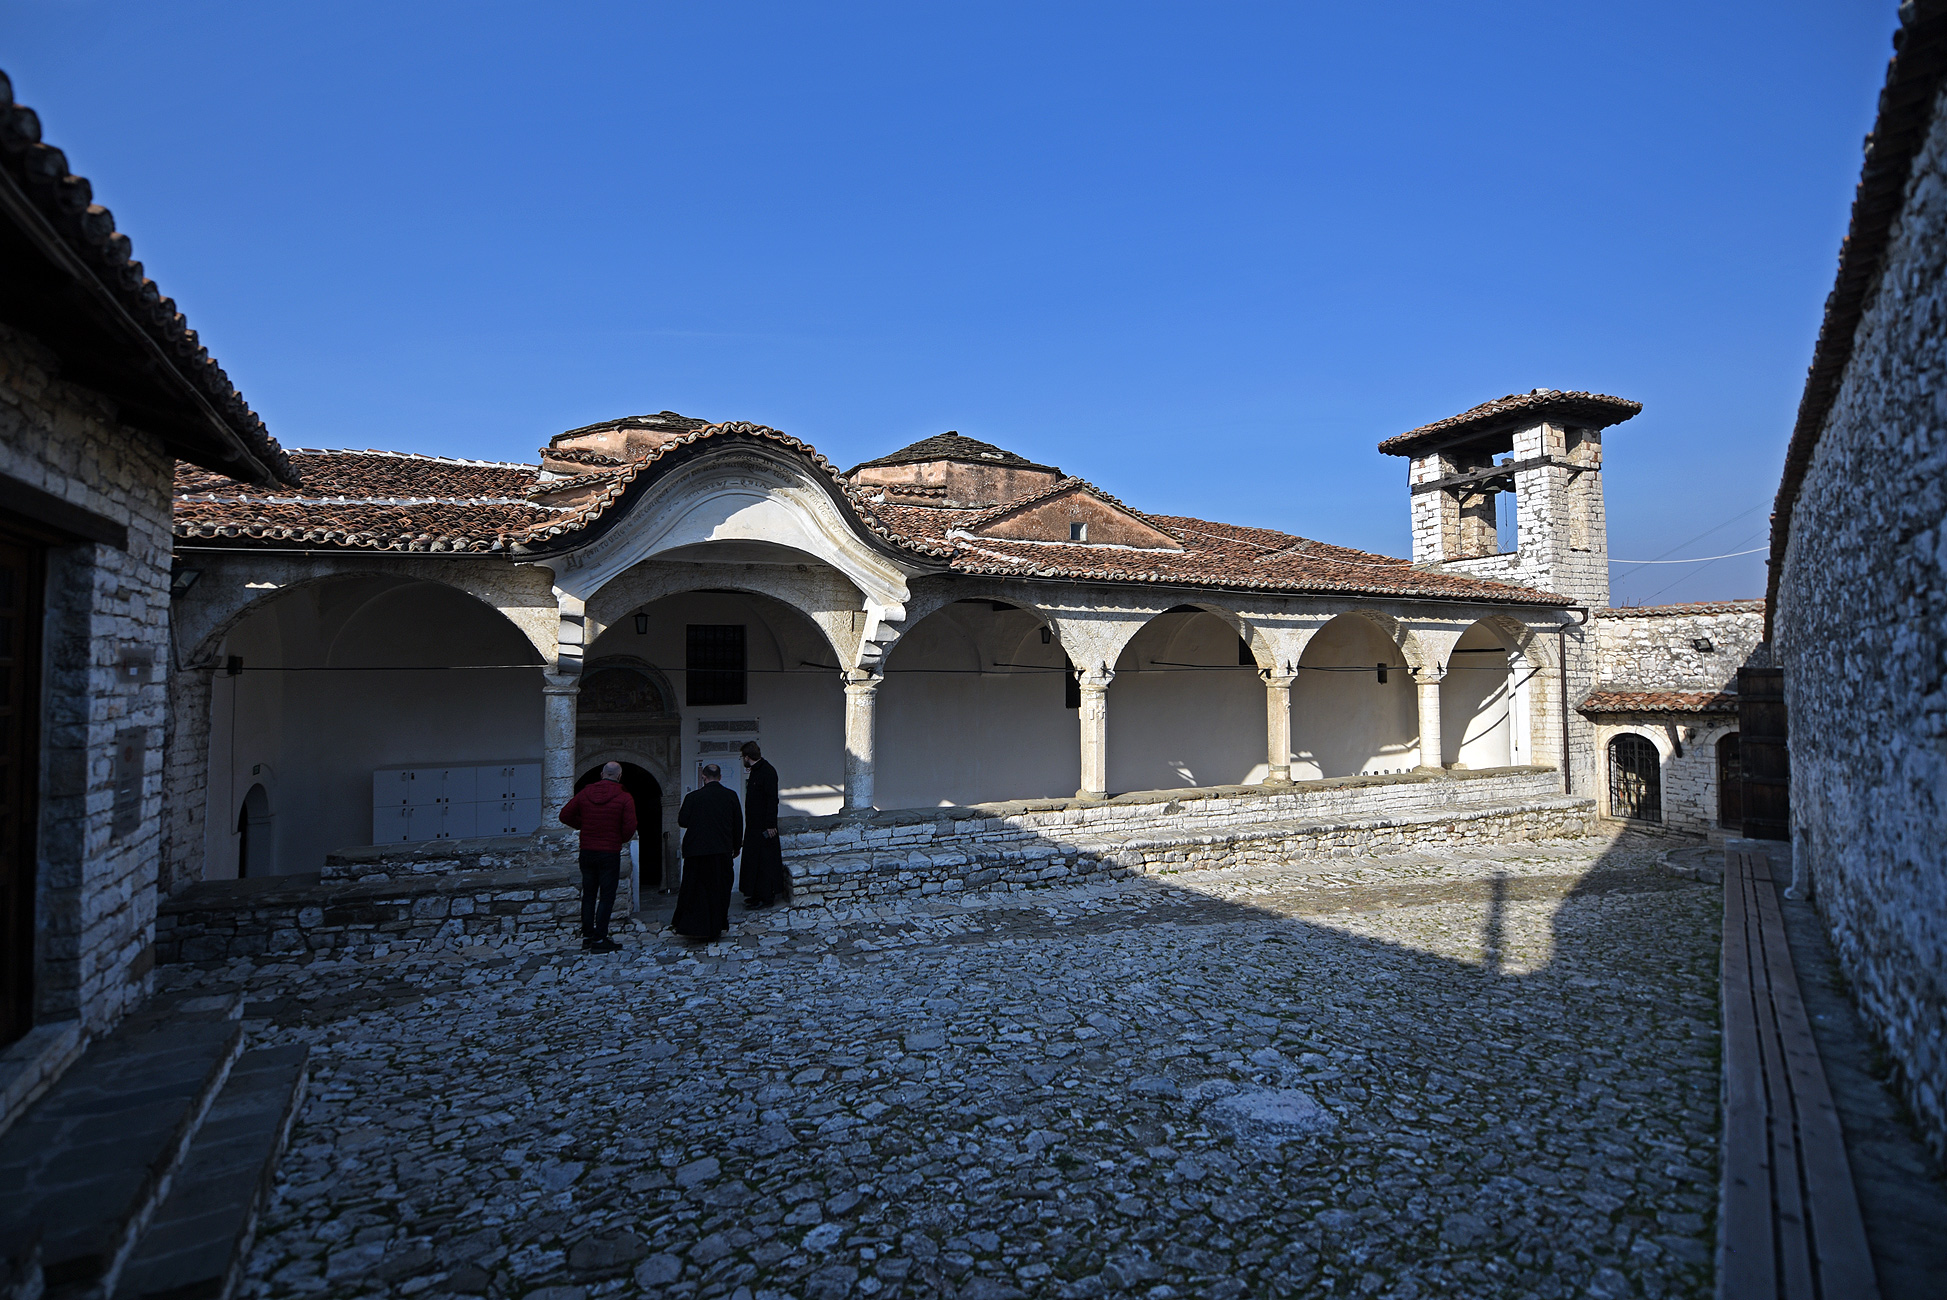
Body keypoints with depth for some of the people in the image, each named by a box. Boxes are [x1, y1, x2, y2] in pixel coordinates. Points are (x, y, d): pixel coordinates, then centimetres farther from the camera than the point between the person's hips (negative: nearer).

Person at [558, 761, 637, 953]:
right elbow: (629, 827, -15)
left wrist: (585, 825, 15)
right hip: (610, 853, -4)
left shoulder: (585, 793, 2)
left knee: (588, 895, 14)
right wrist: (622, 840, 5)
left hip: (587, 851, 4)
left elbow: (565, 816, 6)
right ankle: (599, 939, 1)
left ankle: (587, 937, 18)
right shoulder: (624, 798, -10)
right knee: (606, 896, 2)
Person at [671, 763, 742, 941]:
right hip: (722, 851, 1)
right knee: (719, 888, 12)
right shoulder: (730, 796, -2)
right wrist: (736, 846, 16)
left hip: (696, 851, -1)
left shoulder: (692, 797, -7)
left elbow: (682, 821, -5)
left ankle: (693, 926, 6)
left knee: (694, 888, 10)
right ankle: (715, 927, 17)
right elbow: (738, 824, 3)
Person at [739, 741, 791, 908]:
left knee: (764, 861, -3)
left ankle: (766, 897, 4)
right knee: (752, 860, 13)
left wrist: (770, 825, -23)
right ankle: (755, 895, 21)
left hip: (764, 827, -10)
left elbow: (772, 800, -20)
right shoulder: (754, 771, 14)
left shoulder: (768, 772, -16)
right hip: (753, 825, 10)